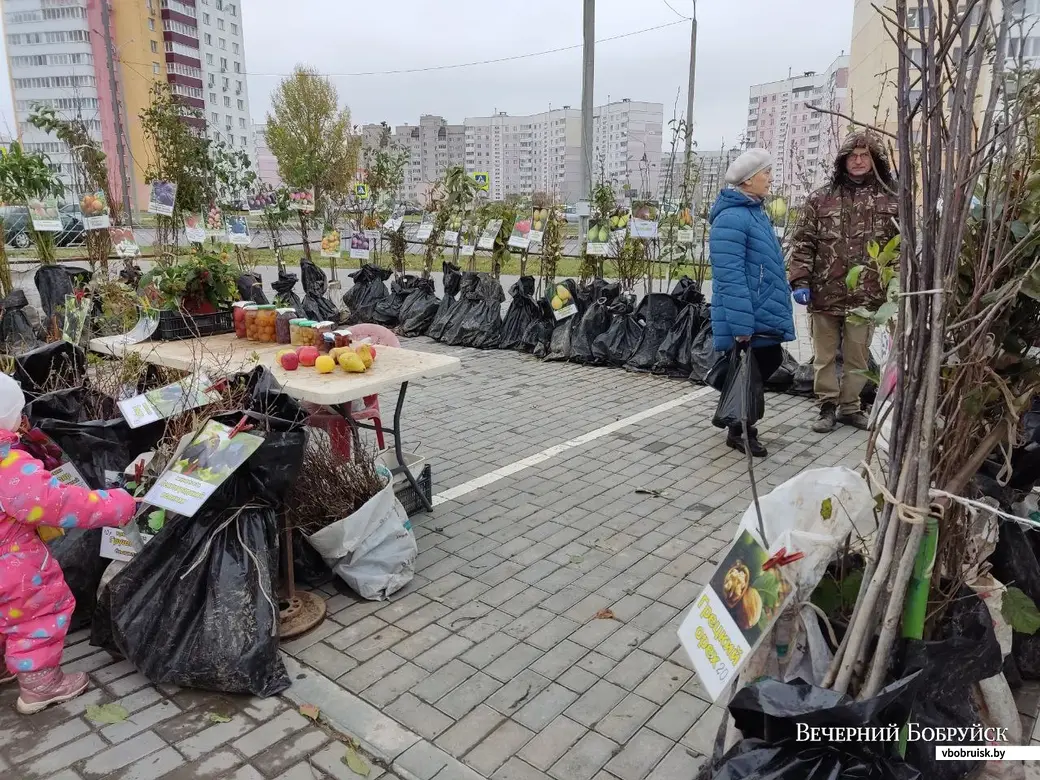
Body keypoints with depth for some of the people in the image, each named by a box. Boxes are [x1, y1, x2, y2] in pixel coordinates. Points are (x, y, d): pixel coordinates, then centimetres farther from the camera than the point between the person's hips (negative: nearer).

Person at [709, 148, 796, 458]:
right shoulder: (732, 218, -20)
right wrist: (741, 325, -27)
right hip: (748, 319, -10)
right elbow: (730, 276, -26)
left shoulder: (755, 212, 13)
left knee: (769, 362, 17)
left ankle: (738, 419, 32)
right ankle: (738, 431, 20)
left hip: (763, 314, 10)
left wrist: (789, 292, 26)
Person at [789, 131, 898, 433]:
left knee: (858, 356, 10)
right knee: (825, 355, 8)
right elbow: (803, 242, 1)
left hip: (866, 295, 1)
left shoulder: (891, 200, 5)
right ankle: (828, 406, 20)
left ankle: (850, 407, 24)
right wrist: (800, 281, -8)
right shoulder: (820, 198, 3)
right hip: (825, 293, 0)